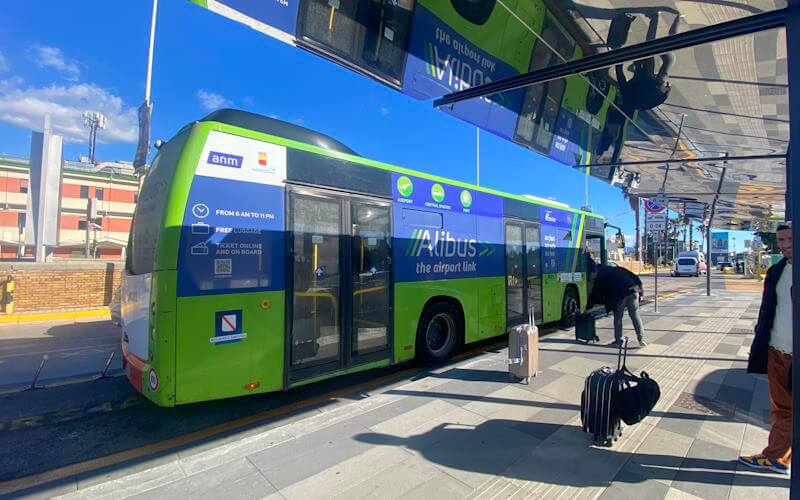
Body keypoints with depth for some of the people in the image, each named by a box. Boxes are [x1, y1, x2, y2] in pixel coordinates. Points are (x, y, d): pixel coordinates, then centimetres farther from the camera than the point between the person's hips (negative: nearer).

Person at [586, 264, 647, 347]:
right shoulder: (618, 269, 28)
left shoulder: (600, 277, 15)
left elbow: (596, 293, 16)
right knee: (635, 316, 13)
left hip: (619, 295, -4)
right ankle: (641, 339, 12)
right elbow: (635, 278, 20)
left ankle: (618, 340, 16)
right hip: (633, 291, 4)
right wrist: (640, 291, 19)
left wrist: (588, 306, 24)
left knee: (618, 318, 10)